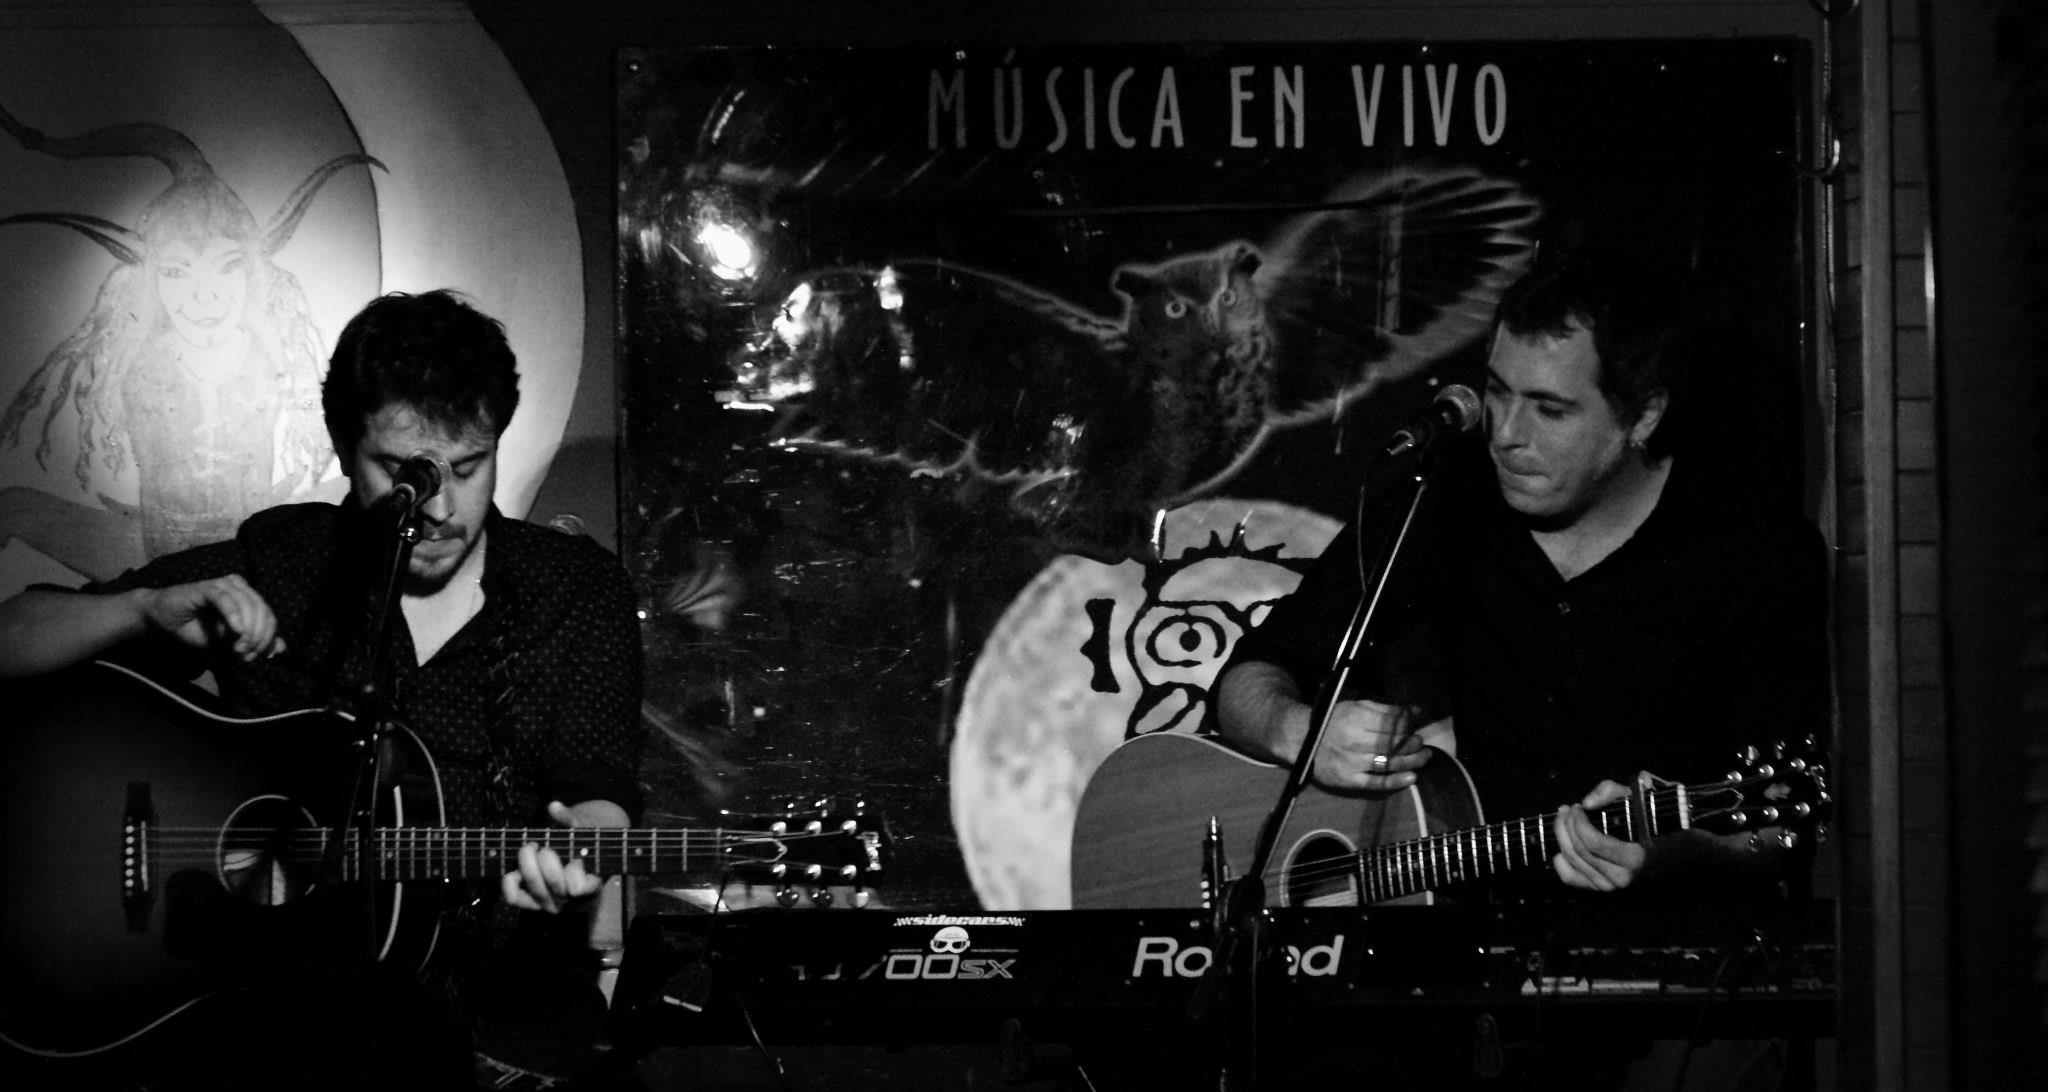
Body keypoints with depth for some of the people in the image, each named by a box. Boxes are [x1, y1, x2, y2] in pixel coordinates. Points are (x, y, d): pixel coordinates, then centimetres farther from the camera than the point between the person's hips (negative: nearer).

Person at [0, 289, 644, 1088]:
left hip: (497, 991, 2)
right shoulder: (268, 567, 7)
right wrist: (152, 609, -13)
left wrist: (575, 854, -27)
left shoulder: (579, 591, 8)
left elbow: (596, 788, -2)